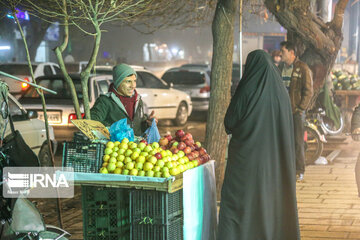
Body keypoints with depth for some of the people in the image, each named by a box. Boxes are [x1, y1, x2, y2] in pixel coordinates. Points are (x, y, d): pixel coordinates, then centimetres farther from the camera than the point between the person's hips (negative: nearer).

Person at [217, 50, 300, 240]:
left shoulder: (247, 91, -13)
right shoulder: (281, 92, 2)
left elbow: (229, 124, -8)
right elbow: (288, 128, 8)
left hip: (247, 156, -5)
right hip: (275, 159, 5)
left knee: (236, 202, 0)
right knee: (271, 197, 16)